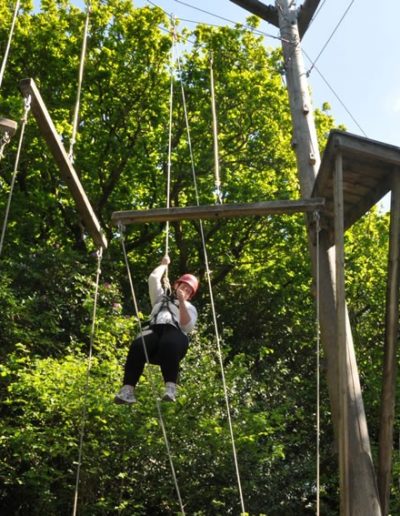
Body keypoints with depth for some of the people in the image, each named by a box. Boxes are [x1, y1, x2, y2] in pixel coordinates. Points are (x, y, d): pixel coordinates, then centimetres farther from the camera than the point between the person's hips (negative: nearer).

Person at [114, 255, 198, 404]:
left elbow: (187, 326, 9)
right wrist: (164, 264, 38)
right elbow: (153, 278, 25)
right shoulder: (161, 298, 37)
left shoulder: (189, 308, 31)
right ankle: (127, 391, -45)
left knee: (169, 346, -41)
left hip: (175, 334, -1)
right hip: (154, 330, 2)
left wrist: (181, 302, 3)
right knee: (137, 347, -35)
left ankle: (171, 389, -53)